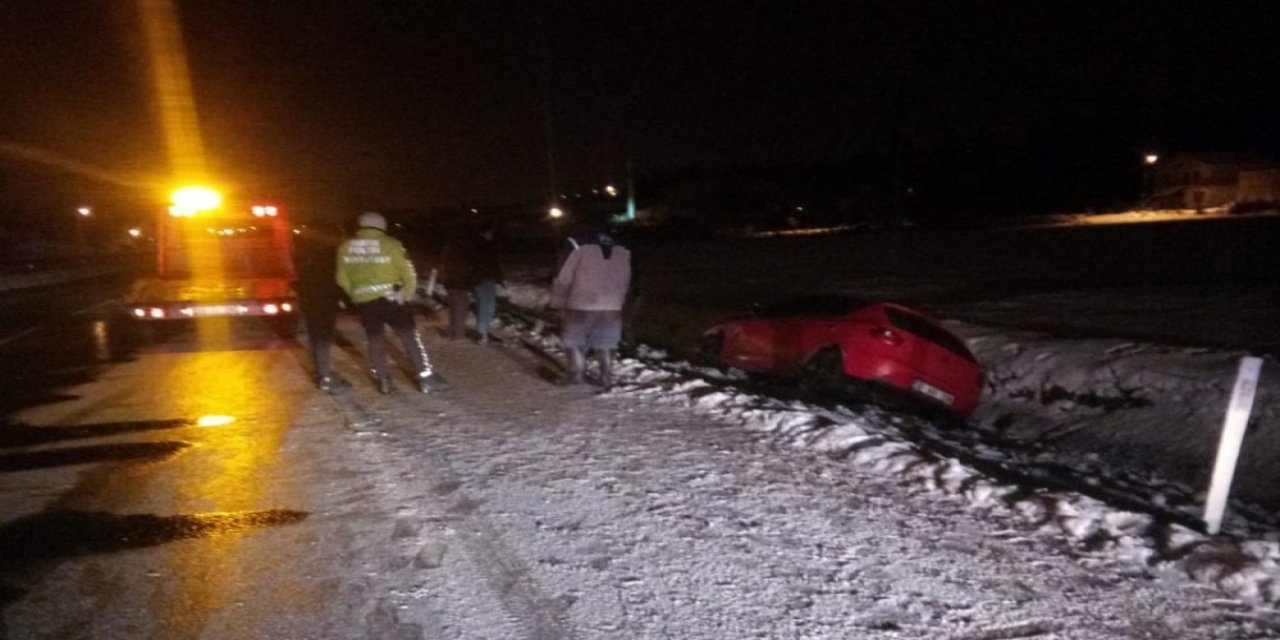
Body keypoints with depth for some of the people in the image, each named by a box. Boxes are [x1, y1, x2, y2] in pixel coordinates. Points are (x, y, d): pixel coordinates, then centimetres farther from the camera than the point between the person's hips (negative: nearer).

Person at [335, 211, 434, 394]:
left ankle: (383, 380, 20)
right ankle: (422, 378, 8)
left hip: (364, 302, 3)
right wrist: (406, 295, 10)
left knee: (375, 340, 17)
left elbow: (342, 280, 12)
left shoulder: (345, 248, 5)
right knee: (410, 338, 7)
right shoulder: (391, 245, -8)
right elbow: (409, 275, -6)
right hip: (391, 299, -3)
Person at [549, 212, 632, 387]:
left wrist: (557, 303, 4)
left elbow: (563, 278, -6)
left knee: (574, 341, 13)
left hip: (582, 305, -4)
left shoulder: (577, 244, -5)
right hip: (612, 307, 4)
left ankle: (576, 375, 10)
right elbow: (625, 281, 14)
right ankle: (606, 378, 17)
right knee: (605, 345, 16)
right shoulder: (622, 249, 9)